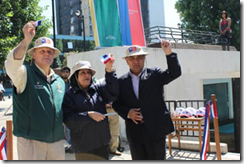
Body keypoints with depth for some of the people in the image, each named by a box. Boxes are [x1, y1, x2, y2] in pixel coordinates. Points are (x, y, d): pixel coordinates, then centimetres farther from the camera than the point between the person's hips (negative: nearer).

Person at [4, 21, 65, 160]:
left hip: (57, 141, 5)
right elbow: (12, 65, -28)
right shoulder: (26, 74, -5)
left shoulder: (60, 81, 12)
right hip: (31, 141, -5)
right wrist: (27, 40, -40)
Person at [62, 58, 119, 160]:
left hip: (102, 142, 3)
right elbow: (68, 119, -10)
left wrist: (109, 70, -21)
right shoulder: (69, 95, -2)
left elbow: (113, 93, -11)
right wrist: (89, 115, -18)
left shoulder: (98, 89, 7)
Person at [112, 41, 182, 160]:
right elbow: (116, 103, 7)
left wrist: (169, 53, -23)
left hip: (155, 129, -2)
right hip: (134, 132, 2)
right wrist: (127, 112, -12)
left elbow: (175, 73, -12)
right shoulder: (122, 81, 5)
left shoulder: (155, 74, 1)